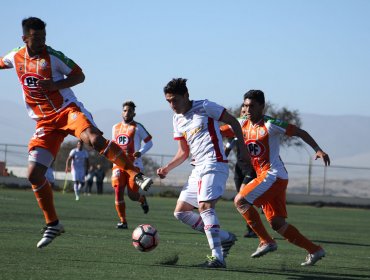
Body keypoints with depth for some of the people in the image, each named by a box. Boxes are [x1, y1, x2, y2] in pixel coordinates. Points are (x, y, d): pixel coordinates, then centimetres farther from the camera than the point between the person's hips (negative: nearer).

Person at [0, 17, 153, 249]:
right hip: (44, 122, 5)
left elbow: (79, 75, -3)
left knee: (94, 139, -36)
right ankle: (53, 225, 9)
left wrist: (56, 85, -18)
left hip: (67, 110, -4)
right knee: (34, 173, -6)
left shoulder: (53, 56, -8)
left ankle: (137, 175, -28)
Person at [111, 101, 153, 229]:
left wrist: (141, 152, -16)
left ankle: (142, 199, 31)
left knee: (132, 195, -7)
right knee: (118, 191, -11)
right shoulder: (115, 127, 15)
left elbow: (149, 142, 0)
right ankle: (123, 221, -5)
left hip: (134, 165, -4)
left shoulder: (137, 127, 0)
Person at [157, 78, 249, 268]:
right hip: (198, 169, 9)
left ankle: (217, 257, -31)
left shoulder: (204, 107, -6)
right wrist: (167, 168, 5)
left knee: (205, 206, -26)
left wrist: (242, 149, -7)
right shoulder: (177, 119, 15)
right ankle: (225, 238, 11)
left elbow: (233, 122, -1)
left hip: (213, 165, -9)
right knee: (180, 212, 6)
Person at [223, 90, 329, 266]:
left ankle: (266, 241, -11)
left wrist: (318, 150, -15)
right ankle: (315, 250, 12)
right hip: (263, 176, 8)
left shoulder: (270, 125, -11)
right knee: (276, 223, 5)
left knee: (240, 200, -17)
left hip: (274, 175, -8)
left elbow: (299, 132, -7)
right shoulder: (244, 125, 10)